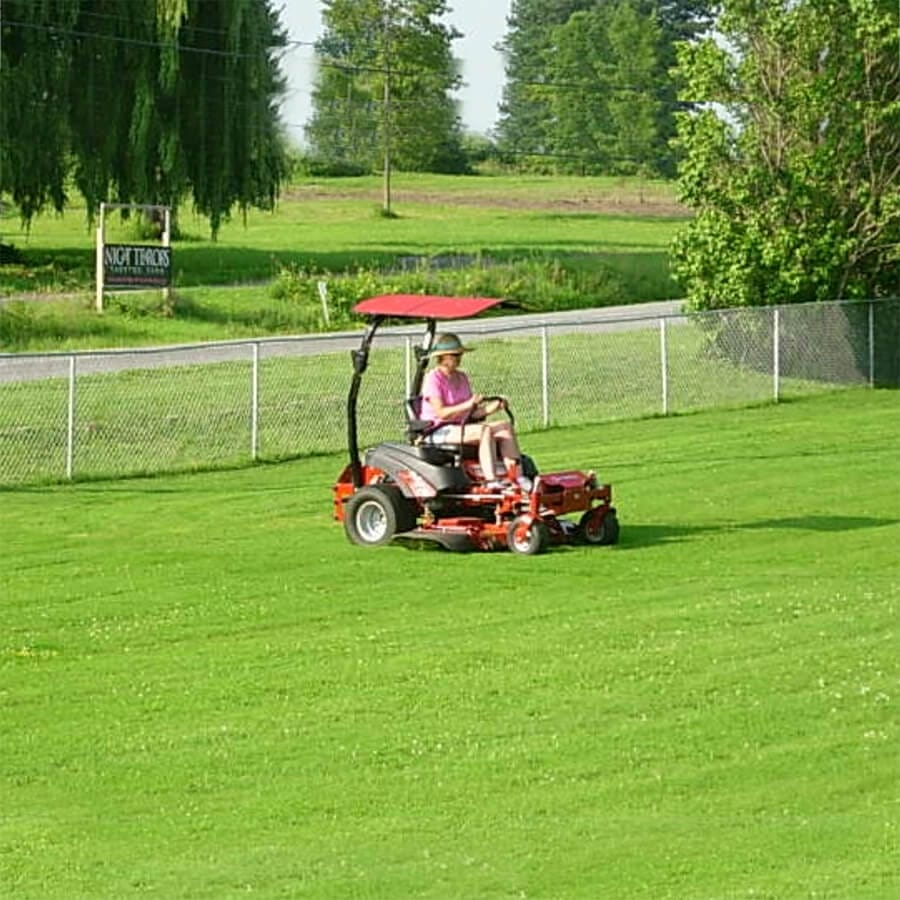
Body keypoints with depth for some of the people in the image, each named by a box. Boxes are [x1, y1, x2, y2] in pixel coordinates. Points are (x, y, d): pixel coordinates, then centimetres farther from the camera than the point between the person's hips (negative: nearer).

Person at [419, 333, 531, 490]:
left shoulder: (461, 378, 16)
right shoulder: (433, 378, -8)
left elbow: (471, 413, 12)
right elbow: (440, 412, -19)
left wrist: (491, 409, -6)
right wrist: (468, 405, -29)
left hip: (462, 426, 8)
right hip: (439, 432, -8)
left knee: (505, 427, -12)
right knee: (484, 430, -33)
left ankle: (516, 475, -22)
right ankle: (491, 481, -41)